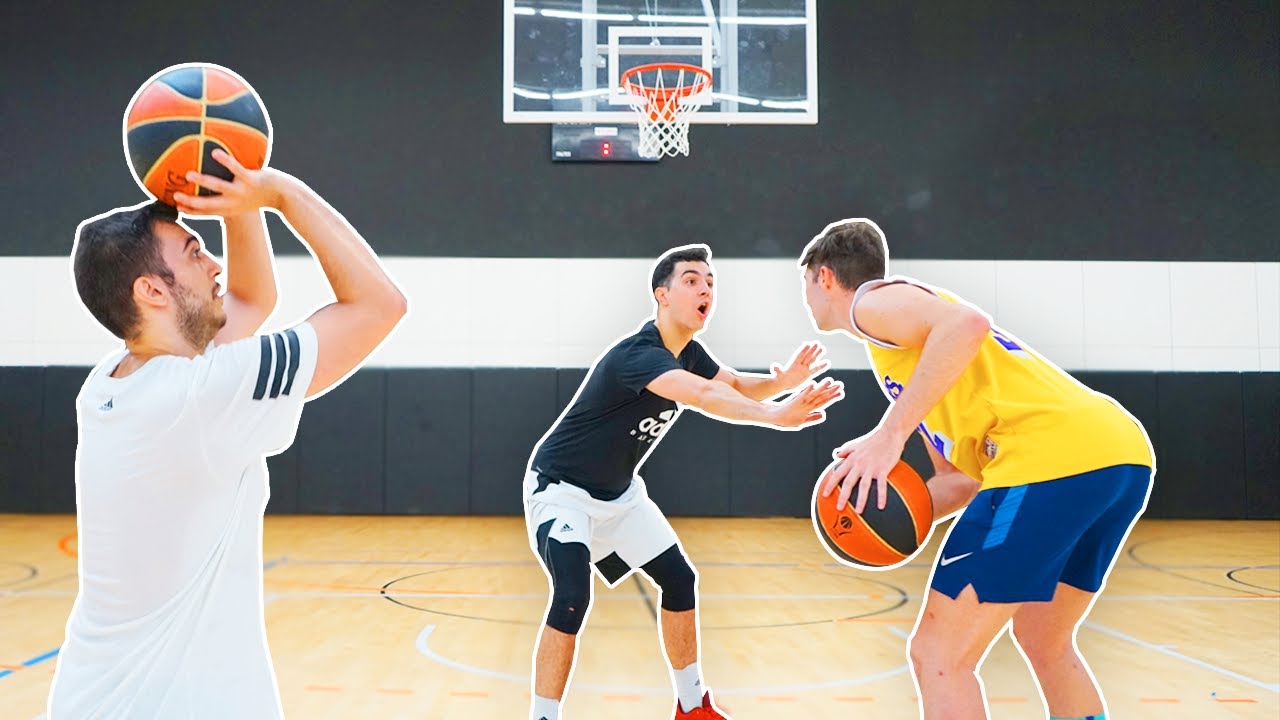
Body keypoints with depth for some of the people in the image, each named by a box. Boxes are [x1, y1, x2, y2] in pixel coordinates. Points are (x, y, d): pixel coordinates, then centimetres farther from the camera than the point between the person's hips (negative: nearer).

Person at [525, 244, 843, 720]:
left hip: (618, 493, 9)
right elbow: (702, 395, -48)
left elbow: (736, 386, 4)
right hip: (560, 487, -9)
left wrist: (781, 381, -19)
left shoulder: (686, 351, -3)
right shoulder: (636, 354, -31)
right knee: (573, 596, -27)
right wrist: (777, 415, -62)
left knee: (679, 578, 10)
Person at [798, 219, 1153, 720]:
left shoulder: (874, 301, 6)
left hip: (1057, 454, -10)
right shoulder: (896, 357, 31)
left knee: (938, 654, -2)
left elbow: (967, 324, -17)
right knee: (1044, 643, 27)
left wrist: (890, 432, -18)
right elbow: (964, 476, 27)